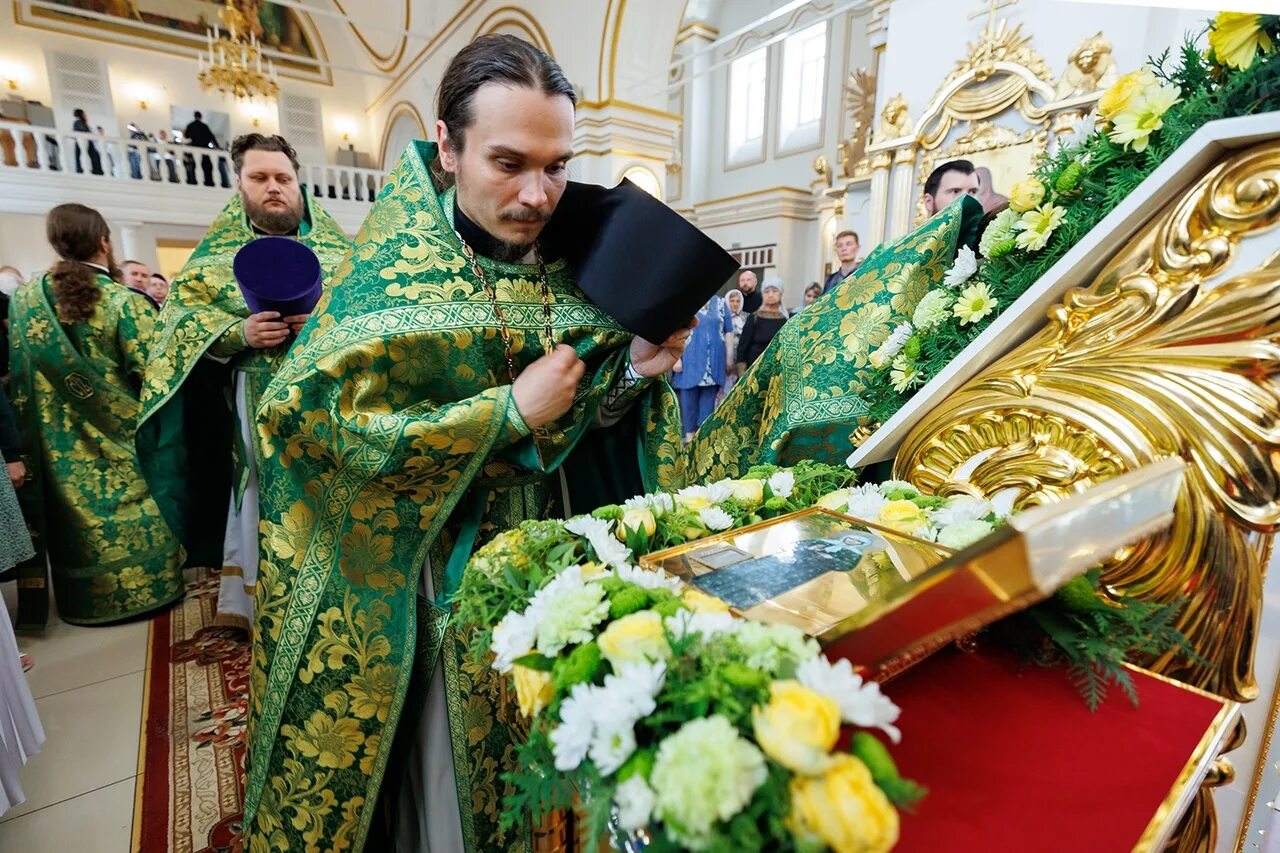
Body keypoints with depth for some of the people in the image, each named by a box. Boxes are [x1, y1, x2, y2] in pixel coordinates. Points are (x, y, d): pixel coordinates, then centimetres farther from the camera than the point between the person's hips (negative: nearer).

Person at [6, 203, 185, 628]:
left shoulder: (24, 298, 1)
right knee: (133, 515, 9)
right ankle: (143, 586, 19)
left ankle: (86, 596, 26)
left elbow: (17, 373, 7)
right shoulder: (125, 301, -14)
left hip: (61, 450, 4)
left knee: (75, 513, 15)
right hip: (123, 443, -4)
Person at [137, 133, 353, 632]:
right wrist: (239, 333, -16)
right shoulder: (219, 251, 10)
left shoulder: (335, 246, 8)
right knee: (263, 502, 7)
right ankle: (259, 606, 24)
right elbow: (181, 314, 3)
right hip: (254, 404, 1)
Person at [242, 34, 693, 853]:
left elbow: (585, 418, 4)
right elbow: (310, 421, -21)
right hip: (433, 578, -3)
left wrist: (636, 369, -16)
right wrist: (506, 411, -24)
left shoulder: (572, 269, 0)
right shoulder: (392, 271, -12)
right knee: (448, 779, 16)